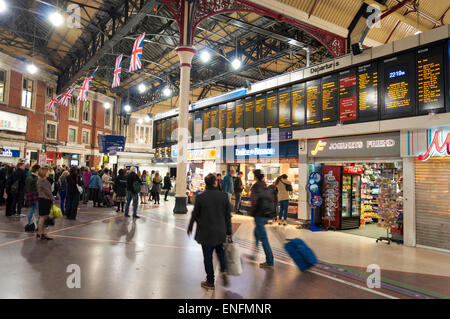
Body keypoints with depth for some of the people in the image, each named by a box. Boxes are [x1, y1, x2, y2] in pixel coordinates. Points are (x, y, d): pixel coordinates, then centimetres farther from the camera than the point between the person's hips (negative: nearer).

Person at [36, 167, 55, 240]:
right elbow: (47, 191, -16)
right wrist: (53, 199, -10)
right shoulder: (42, 180, -15)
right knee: (42, 217, 0)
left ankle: (44, 234, 16)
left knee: (45, 218, 11)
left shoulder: (45, 180, 15)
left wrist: (51, 199, 10)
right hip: (43, 200, -10)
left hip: (46, 200, 10)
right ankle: (39, 233, 10)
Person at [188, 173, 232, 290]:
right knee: (220, 250, 25)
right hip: (220, 232, 2)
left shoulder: (200, 197, -12)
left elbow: (195, 214, -4)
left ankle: (210, 282, 19)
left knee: (208, 257, 9)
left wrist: (190, 228, 11)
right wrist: (229, 232, 9)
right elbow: (228, 216, 0)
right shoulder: (224, 196, -6)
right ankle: (223, 271, 6)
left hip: (206, 232, -2)